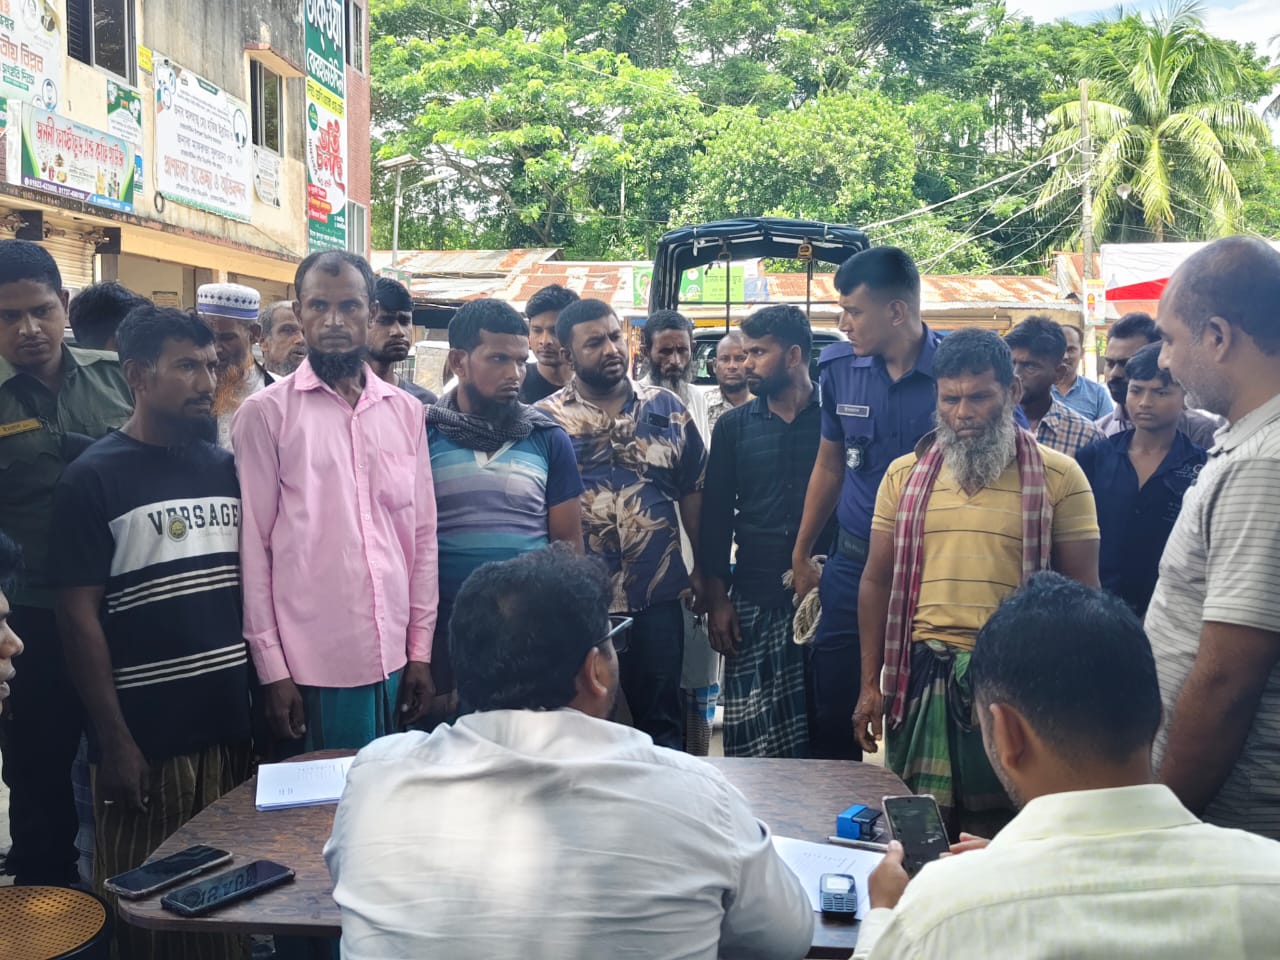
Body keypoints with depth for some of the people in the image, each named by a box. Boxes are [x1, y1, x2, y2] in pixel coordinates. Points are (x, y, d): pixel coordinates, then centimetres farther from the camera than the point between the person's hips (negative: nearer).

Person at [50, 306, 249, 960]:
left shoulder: (227, 468, 7)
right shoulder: (94, 478, -7)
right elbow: (79, 615, -10)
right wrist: (113, 739, -13)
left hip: (232, 722, 4)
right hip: (145, 733, -4)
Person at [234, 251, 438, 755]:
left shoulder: (406, 411, 7)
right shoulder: (265, 413, -4)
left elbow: (422, 534, 8)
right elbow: (254, 544, -4)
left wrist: (420, 647, 6)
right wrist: (272, 667, -7)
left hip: (391, 657, 4)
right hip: (309, 664, -3)